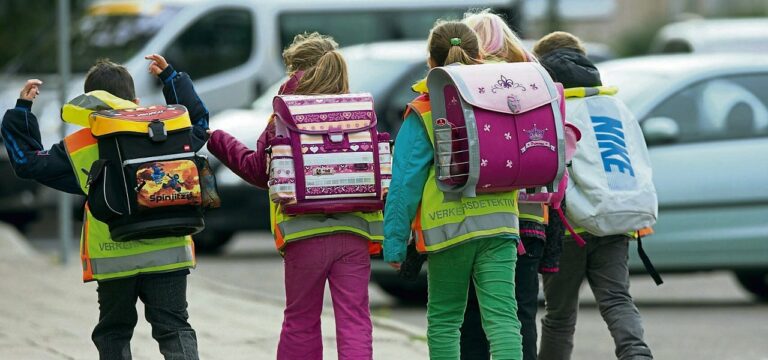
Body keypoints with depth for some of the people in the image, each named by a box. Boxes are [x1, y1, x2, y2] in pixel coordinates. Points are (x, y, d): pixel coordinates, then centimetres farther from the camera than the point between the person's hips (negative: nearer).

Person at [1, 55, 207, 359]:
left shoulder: (76, 147, 1)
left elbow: (28, 162, 10)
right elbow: (197, 122, 24)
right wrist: (170, 78, 31)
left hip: (112, 260, 0)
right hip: (167, 253, 1)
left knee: (113, 334, 14)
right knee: (174, 328, 3)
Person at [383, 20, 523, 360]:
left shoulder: (423, 114, -5)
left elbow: (406, 182, -5)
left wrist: (394, 242, -1)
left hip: (448, 228, -2)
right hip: (499, 223, 2)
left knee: (443, 321, 13)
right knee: (502, 318, -4)